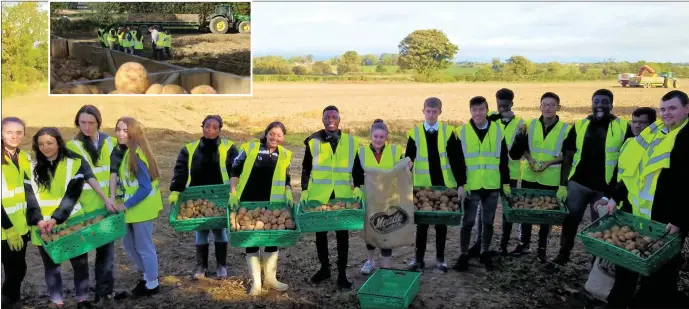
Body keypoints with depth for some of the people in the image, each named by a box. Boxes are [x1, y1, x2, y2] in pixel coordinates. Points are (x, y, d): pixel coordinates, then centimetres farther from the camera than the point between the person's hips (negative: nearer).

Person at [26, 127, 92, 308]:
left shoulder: (74, 163, -5)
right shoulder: (33, 167, 3)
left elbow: (72, 194, -12)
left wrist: (55, 219, -22)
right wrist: (38, 220, -19)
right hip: (43, 226, 2)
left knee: (80, 263, 7)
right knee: (50, 264, 13)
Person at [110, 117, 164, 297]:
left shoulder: (136, 155, -23)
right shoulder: (123, 152, 5)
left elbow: (145, 188, -24)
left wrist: (125, 205, -18)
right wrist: (113, 198, 0)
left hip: (142, 207, -9)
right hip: (133, 206, 9)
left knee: (144, 246, 6)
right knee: (128, 243, 20)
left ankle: (152, 284, 23)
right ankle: (147, 274, 38)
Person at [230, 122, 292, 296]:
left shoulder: (285, 155, 5)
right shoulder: (250, 149, -4)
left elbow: (286, 180, 13)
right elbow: (235, 171, 0)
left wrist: (288, 195, -4)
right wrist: (233, 193, -8)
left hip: (272, 204, 3)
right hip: (249, 203, -2)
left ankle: (270, 278, 22)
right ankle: (256, 282, 12)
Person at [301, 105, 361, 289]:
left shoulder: (351, 141, 3)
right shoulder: (313, 141, 1)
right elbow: (306, 169, 4)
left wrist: (358, 189, -5)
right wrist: (304, 191, -4)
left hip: (343, 196, 0)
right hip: (318, 196, 0)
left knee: (342, 234, 6)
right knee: (320, 233, 11)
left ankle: (342, 274, 16)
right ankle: (324, 269, 28)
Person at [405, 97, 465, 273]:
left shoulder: (448, 132, -3)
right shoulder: (415, 133, -2)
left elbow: (456, 160, -3)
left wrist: (460, 184, -7)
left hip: (444, 186, 0)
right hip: (422, 186, 0)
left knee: (441, 222, 10)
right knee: (422, 223, 8)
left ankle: (440, 259, 23)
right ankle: (418, 258, 19)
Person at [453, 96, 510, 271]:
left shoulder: (498, 130, 3)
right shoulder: (462, 132, -2)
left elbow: (503, 160, 7)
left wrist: (506, 182, 4)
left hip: (492, 186, 2)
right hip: (471, 186, -2)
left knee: (488, 221, 12)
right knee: (468, 222, 5)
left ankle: (485, 253, 27)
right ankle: (464, 255, 17)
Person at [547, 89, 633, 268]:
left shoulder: (623, 127, -4)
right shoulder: (579, 125, 2)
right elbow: (568, 157, 4)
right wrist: (563, 184, -1)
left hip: (606, 187, -1)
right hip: (577, 183, 2)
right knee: (570, 219, 9)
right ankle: (563, 254, 25)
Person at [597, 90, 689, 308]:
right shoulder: (653, 132, 11)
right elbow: (633, 170, 16)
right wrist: (616, 197, 11)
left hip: (665, 217, -7)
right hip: (635, 210, 7)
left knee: (659, 271, 6)